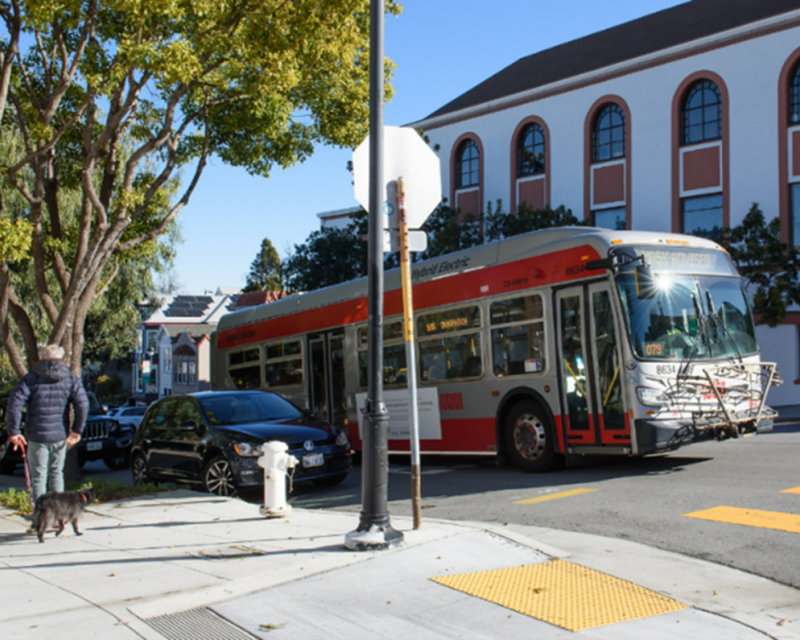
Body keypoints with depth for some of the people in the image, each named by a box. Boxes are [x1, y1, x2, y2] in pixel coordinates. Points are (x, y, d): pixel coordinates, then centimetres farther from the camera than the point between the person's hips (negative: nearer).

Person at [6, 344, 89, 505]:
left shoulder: (31, 378, -2)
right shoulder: (70, 378, 3)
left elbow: (14, 405, -12)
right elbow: (83, 404, -8)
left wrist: (14, 432, -6)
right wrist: (77, 430, -1)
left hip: (37, 436, -2)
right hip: (60, 435, 2)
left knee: (38, 477, 6)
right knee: (56, 473, 18)